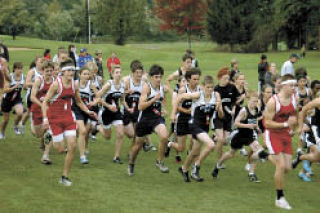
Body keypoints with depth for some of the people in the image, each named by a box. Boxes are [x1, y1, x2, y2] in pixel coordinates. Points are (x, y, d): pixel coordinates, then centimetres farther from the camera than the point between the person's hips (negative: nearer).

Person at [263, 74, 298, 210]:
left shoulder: (294, 99, -3)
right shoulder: (273, 101, -21)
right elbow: (267, 123, -21)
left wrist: (292, 128, 15)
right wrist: (286, 124, -27)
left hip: (286, 135, 6)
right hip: (273, 135, -6)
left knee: (287, 167, 0)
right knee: (281, 166, -12)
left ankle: (272, 158, 35)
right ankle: (280, 198, 0)